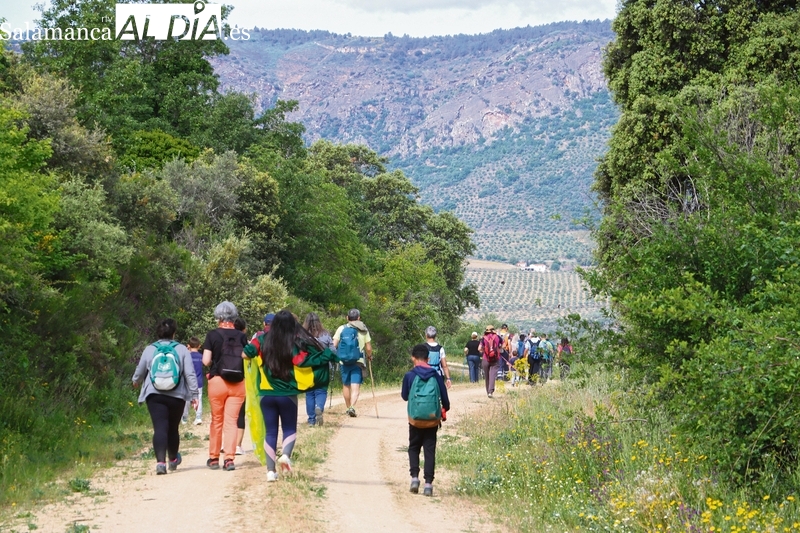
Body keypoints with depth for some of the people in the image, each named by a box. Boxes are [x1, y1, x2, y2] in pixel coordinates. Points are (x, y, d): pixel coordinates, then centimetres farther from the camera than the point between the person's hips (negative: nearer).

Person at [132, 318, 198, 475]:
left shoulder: (149, 350, 3)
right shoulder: (182, 350, 1)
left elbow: (139, 372, 13)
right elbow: (190, 374, -4)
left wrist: (136, 382, 35)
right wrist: (194, 394, 0)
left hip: (155, 396, 0)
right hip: (177, 397, 1)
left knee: (160, 428, -6)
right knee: (173, 428, 16)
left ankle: (161, 461, -22)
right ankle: (173, 459, 35)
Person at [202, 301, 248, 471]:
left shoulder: (212, 335, -4)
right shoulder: (241, 336, 1)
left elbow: (206, 361, -8)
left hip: (217, 381, -1)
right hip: (237, 383, 1)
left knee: (217, 420, 11)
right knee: (231, 421, 2)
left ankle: (213, 458, 18)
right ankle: (229, 458, -6)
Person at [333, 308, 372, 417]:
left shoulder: (341, 329, 1)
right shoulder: (364, 330, 2)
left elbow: (334, 345, -4)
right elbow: (368, 349, 3)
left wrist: (336, 355, 15)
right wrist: (369, 356, 24)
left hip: (344, 361, 1)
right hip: (358, 362, -1)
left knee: (346, 385, 18)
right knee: (355, 387, -5)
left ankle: (348, 407, 29)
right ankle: (352, 407, -24)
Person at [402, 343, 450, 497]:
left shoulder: (409, 375, -6)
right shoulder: (435, 375, -1)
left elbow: (404, 396, 7)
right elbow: (444, 397, 3)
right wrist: (445, 410, 23)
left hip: (415, 420, -1)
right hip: (432, 420, 1)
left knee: (413, 448, 16)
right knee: (430, 451, 6)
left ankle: (414, 477, -1)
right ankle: (428, 483, 0)